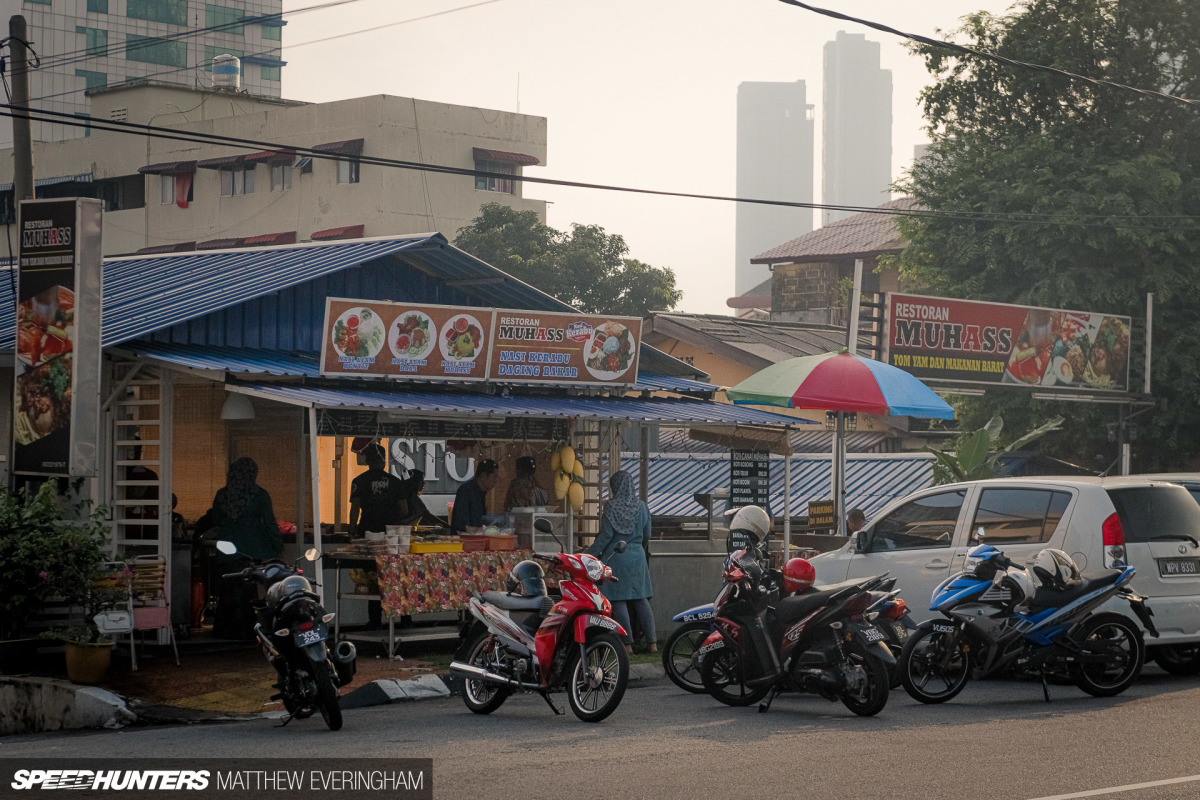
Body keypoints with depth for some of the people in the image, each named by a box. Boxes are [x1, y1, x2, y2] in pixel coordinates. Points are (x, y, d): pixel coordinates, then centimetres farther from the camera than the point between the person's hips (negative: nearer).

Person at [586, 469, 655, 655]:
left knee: (619, 601, -1)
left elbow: (606, 536, -13)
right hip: (637, 557, 5)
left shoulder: (612, 507, -11)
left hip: (616, 557, -5)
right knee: (641, 600, 9)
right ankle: (652, 642, 5)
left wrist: (589, 554, -7)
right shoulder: (642, 507, 5)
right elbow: (646, 536, 12)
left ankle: (628, 644, -4)